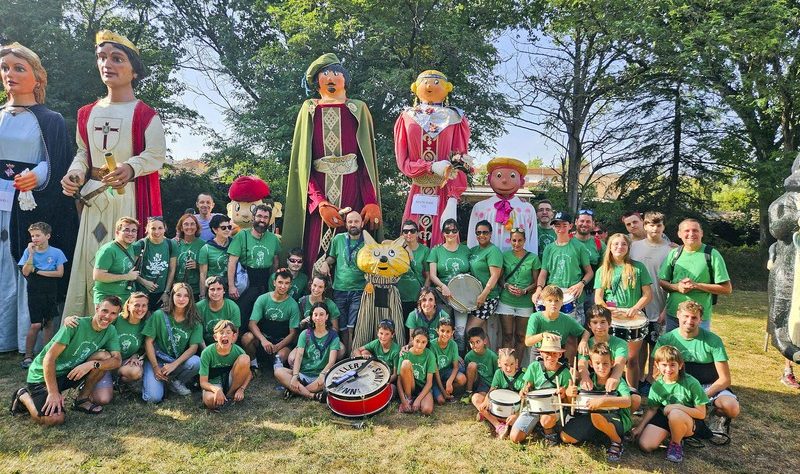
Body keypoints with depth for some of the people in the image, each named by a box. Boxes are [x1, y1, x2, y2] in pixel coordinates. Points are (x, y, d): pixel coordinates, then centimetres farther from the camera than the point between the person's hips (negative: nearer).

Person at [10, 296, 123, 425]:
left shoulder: (111, 331, -6)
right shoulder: (76, 324, -22)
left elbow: (117, 360, -14)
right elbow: (49, 358, -23)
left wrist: (92, 364, -32)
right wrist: (53, 393, -26)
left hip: (71, 372, 5)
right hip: (43, 375, -5)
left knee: (104, 356, -18)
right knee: (54, 419, -23)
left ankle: (82, 400, -1)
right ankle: (24, 396, 6)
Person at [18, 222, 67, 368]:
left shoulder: (56, 252, -3)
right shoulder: (28, 251, -3)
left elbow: (60, 273, -7)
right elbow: (25, 272, -11)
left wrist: (38, 271, -11)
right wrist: (31, 254, -17)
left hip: (51, 293, 1)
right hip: (34, 293, -1)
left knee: (49, 323, 8)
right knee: (36, 325, -8)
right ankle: (28, 356, 6)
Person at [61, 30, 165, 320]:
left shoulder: (145, 114, -5)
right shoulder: (87, 113, 12)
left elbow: (156, 155, -9)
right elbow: (83, 152, 18)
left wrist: (130, 168, -26)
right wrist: (75, 174, -2)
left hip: (129, 197, -5)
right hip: (93, 196, 5)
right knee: (88, 258, 8)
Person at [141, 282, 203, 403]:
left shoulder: (195, 322, -2)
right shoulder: (159, 315, -6)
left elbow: (194, 347, -9)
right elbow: (148, 342, -6)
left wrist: (174, 364, -21)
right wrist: (156, 368, -13)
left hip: (180, 361, 2)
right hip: (157, 360, -1)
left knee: (196, 361, -31)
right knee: (154, 397, -22)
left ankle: (176, 382, 0)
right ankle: (147, 377, 15)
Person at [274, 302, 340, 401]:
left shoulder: (333, 336, 1)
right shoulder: (305, 334, 7)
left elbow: (331, 361, -10)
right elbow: (298, 356, -5)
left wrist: (323, 374, -31)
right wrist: (295, 376, -21)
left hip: (319, 376, -2)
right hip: (302, 373, 2)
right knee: (278, 372, -23)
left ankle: (295, 390, -21)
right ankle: (312, 395, -28)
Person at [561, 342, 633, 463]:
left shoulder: (618, 381, -15)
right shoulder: (589, 380, -3)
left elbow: (627, 402, -33)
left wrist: (603, 401, -47)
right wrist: (570, 393, -23)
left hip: (619, 420, -5)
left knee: (596, 416, -37)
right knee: (565, 436, -7)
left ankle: (617, 442, -6)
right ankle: (605, 435, 11)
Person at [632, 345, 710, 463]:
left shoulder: (691, 383, -16)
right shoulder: (657, 385, -4)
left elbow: (701, 413, -15)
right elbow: (652, 409, 5)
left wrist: (677, 407, -24)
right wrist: (640, 427, -5)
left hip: (690, 422, -3)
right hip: (665, 418, 4)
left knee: (675, 414, -41)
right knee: (645, 445, -18)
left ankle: (676, 443, -9)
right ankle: (669, 435, 11)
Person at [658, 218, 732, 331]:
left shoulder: (712, 255, -5)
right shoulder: (674, 254, 4)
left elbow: (727, 289, -6)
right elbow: (661, 282, 9)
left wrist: (697, 285, -16)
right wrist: (676, 287, -11)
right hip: (672, 315, 3)